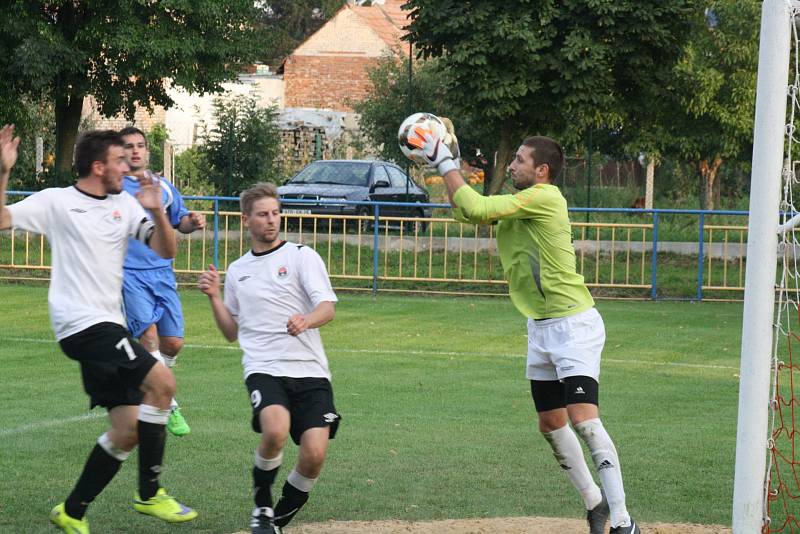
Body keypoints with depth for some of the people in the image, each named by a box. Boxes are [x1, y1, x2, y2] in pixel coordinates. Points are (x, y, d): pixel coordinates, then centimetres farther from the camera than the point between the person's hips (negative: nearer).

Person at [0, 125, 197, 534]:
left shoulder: (125, 205, 13)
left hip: (107, 325, 7)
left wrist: (157, 213, -11)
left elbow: (165, 250, 7)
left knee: (128, 430, 4)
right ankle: (149, 495, -11)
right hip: (81, 323, -7)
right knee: (161, 382, -19)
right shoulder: (55, 202, -1)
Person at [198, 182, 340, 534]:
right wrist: (214, 297, 10)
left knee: (315, 454, -16)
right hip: (263, 369, 1)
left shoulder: (302, 257, 7)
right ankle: (262, 505, -4)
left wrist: (306, 321, -27)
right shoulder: (237, 271, 19)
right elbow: (232, 332, 24)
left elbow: (327, 308, -5)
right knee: (275, 431, -31)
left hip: (310, 371, -1)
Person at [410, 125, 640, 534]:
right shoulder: (519, 204, 12)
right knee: (551, 424, 14)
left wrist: (444, 162, -11)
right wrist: (445, 165, 5)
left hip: (573, 324, -10)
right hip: (541, 328, 10)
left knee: (583, 419, -19)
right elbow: (467, 213, 15)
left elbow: (475, 209, -20)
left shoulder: (544, 197, -17)